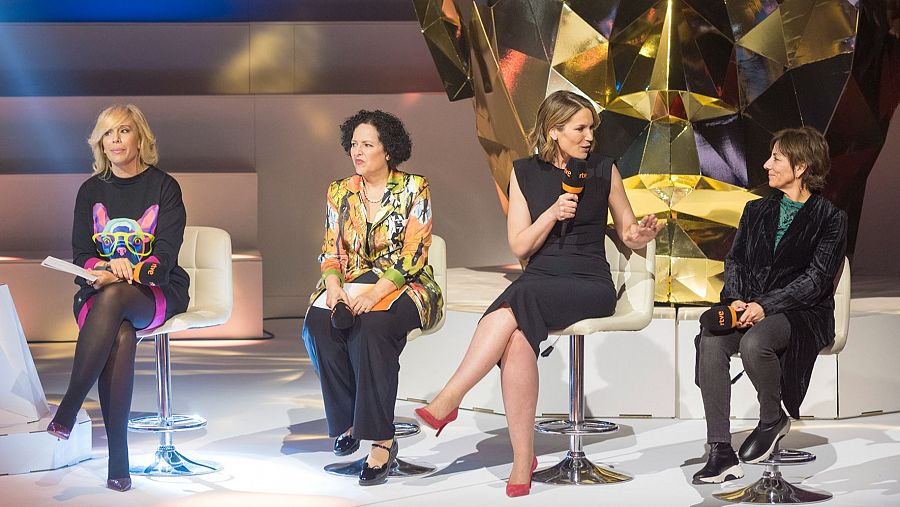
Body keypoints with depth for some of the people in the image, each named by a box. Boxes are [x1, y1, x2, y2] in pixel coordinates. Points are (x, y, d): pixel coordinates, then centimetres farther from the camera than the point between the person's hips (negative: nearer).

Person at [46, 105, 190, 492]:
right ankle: (117, 460, -43)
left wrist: (123, 275, -24)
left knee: (112, 298, -38)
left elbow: (165, 256, -6)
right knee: (122, 335, -35)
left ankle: (67, 410, -40)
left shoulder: (164, 188, 4)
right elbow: (80, 255, 7)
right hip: (98, 295, 2)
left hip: (154, 293, -2)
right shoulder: (91, 191, 14)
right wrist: (107, 267, -17)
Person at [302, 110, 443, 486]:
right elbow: (331, 252, 9)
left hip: (402, 287, -4)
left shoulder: (414, 189, -1)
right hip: (350, 287, 4)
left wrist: (374, 292, -24)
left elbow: (413, 254, -10)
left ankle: (381, 439, -36)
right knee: (318, 323, -29)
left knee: (372, 325, -37)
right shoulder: (340, 192, 13)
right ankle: (347, 422, -17)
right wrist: (333, 285, -14)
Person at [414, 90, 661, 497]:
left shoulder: (603, 171, 8)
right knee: (518, 339, -34)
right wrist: (552, 214, -9)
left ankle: (447, 402, -32)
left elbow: (628, 235, 16)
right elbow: (519, 247, 7)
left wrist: (643, 233, -7)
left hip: (590, 285, -2)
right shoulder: (525, 173, 11)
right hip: (538, 279, 2)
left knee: (516, 304, -34)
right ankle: (523, 461, -30)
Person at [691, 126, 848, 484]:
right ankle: (721, 454, -31)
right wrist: (735, 300, -10)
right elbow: (735, 260, 12)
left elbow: (815, 280, -9)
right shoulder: (757, 211, 20)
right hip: (751, 308, 5)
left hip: (804, 313, -5)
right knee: (710, 342, -29)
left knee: (754, 343, -37)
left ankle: (774, 419, -6)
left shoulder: (830, 219, 1)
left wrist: (765, 305, -20)